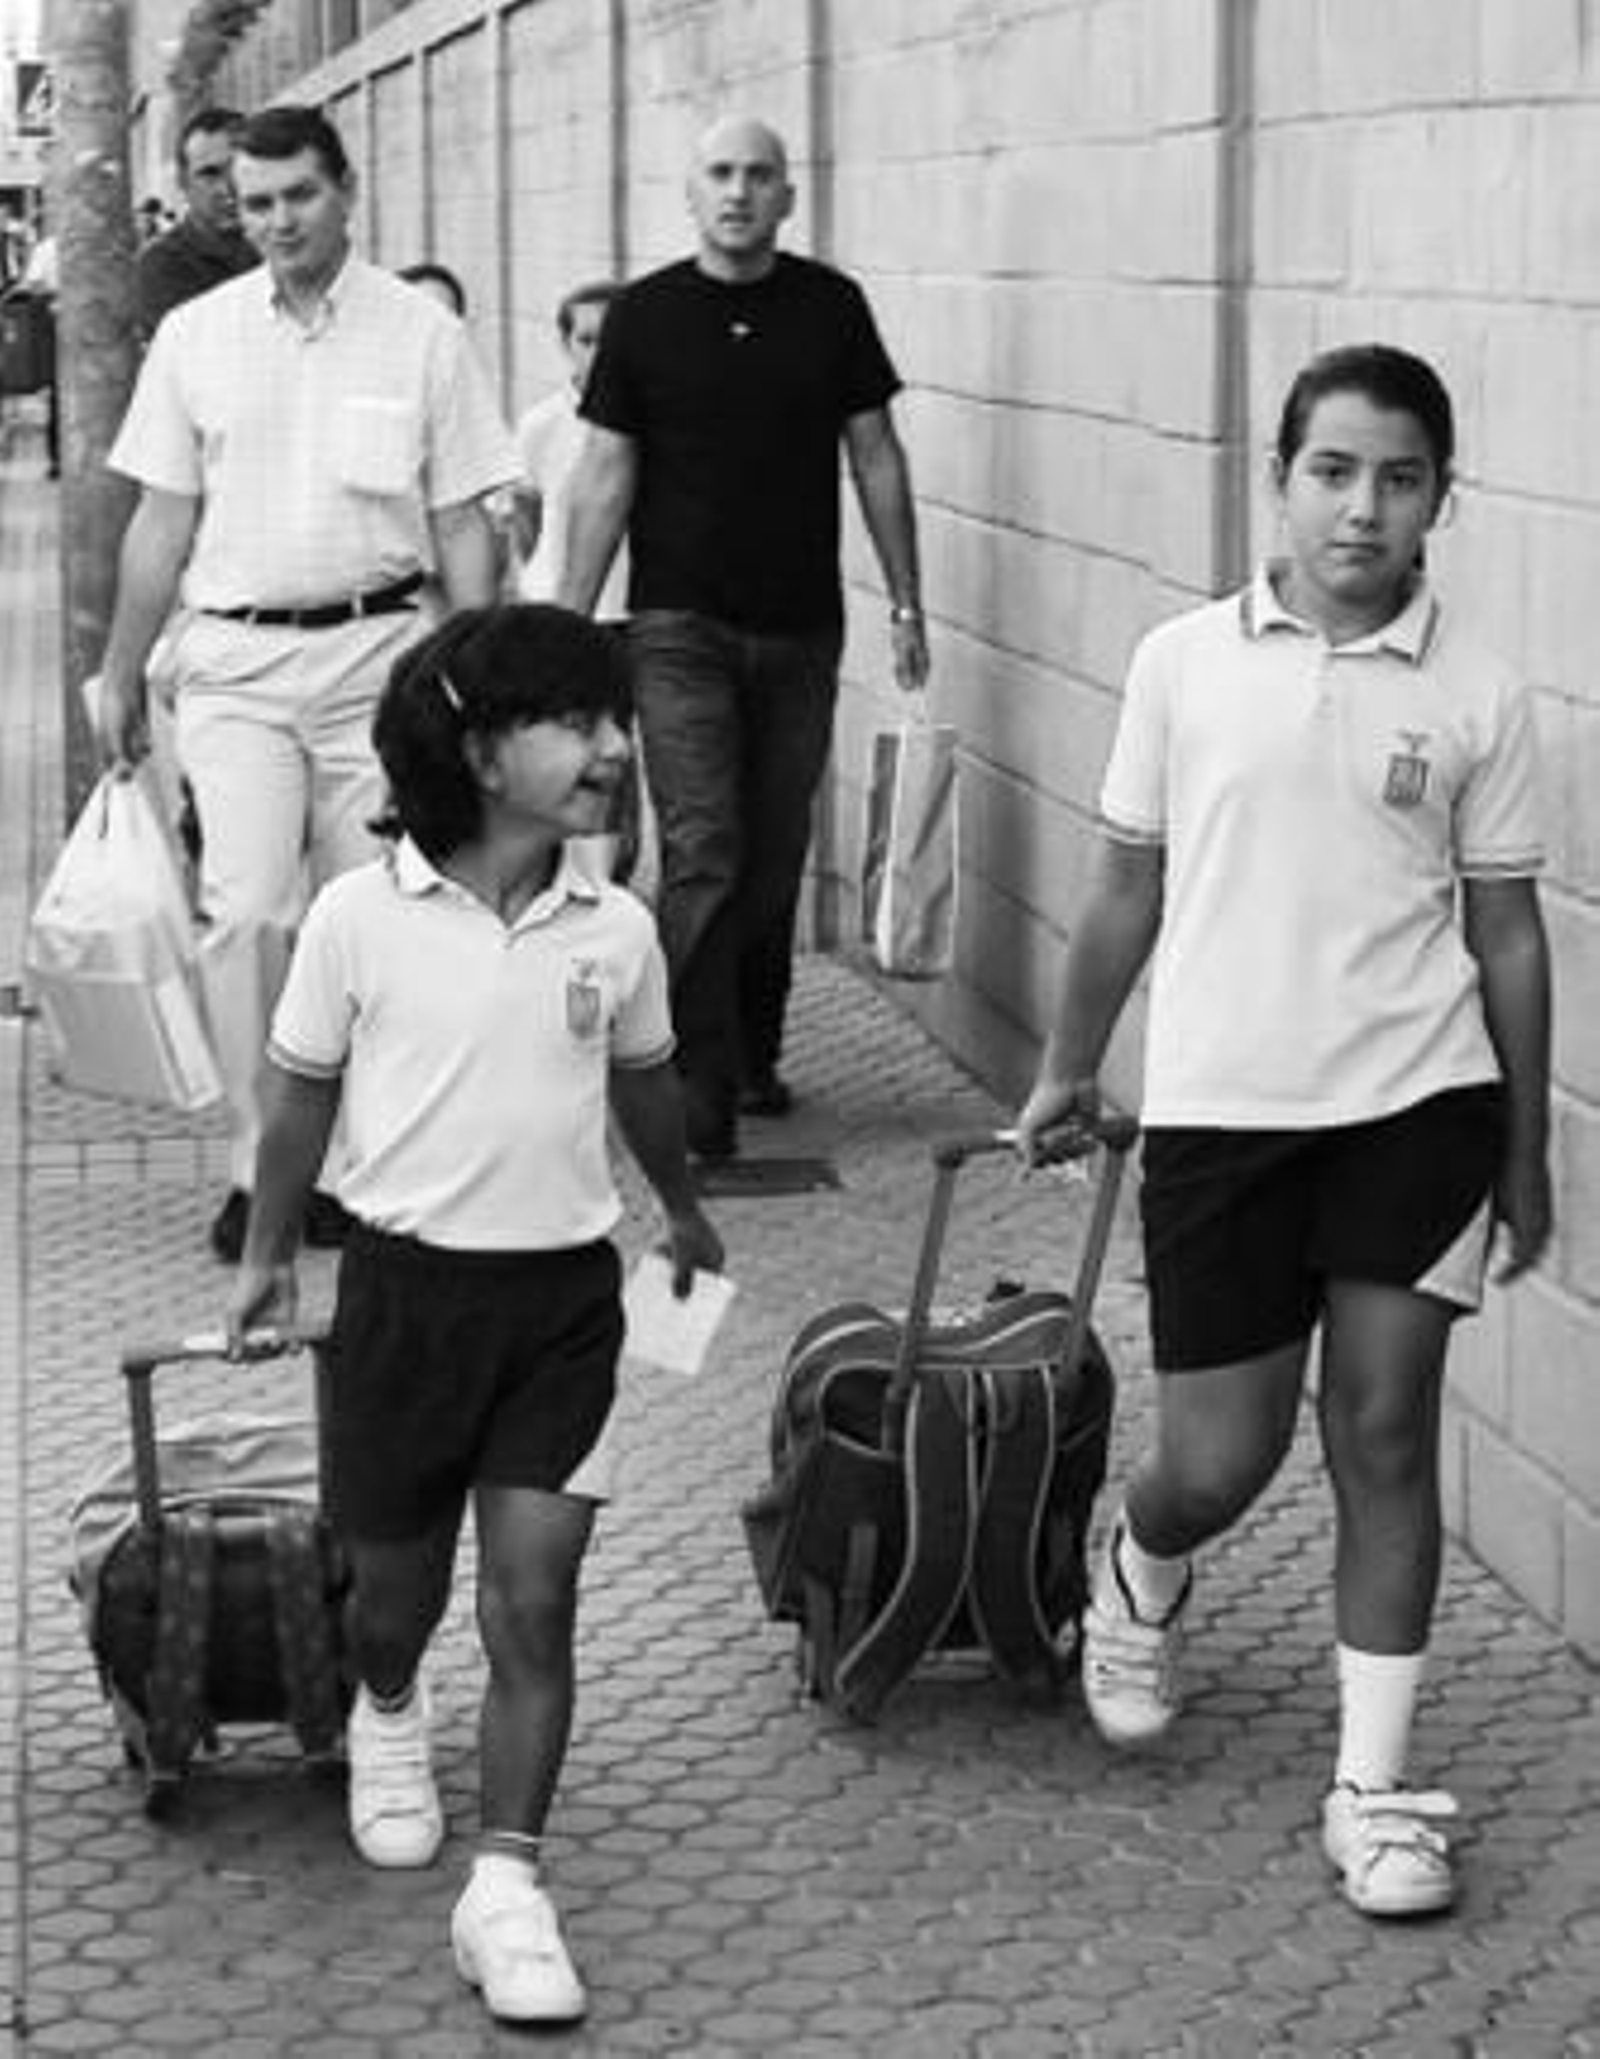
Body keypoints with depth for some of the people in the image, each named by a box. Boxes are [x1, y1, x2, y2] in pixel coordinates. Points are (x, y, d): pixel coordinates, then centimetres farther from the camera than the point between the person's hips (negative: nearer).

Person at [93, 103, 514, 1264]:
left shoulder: (421, 336, 1)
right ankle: (258, 1164, -9)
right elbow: (162, 523, 11)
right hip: (235, 660, 0)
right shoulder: (196, 337, 6)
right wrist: (122, 675, 13)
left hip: (377, 654, 0)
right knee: (247, 910, -12)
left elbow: (462, 524, 4)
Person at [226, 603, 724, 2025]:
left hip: (561, 1292, 1)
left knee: (534, 1598, -6)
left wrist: (684, 1215, 31)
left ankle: (507, 1888, -1)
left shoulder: (617, 930, -4)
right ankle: (388, 1721, 49)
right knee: (397, 1579, 15)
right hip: (407, 1280, -1)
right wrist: (268, 1254, 13)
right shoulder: (361, 917, -11)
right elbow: (303, 1096, 3)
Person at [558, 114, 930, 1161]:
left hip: (801, 630, 2)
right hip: (681, 629, -2)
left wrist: (907, 604, 7)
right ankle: (701, 1088, -10)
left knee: (777, 856, 9)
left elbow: (877, 457, 9)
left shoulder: (832, 308, 4)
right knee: (703, 855, -10)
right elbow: (606, 474, 2)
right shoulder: (646, 314, 0)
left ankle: (756, 1056, 24)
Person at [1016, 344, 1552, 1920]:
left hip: (1417, 1101, 0)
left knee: (1384, 1433, 1)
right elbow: (1128, 888, 10)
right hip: (1219, 1103, 0)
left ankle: (1373, 1790, 12)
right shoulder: (1186, 664, 0)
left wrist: (1526, 1154, 7)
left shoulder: (1473, 699, -1)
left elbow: (1505, 929, 5)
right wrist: (1065, 1073, 17)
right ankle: (1138, 1581, 40)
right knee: (1216, 1460, 4)